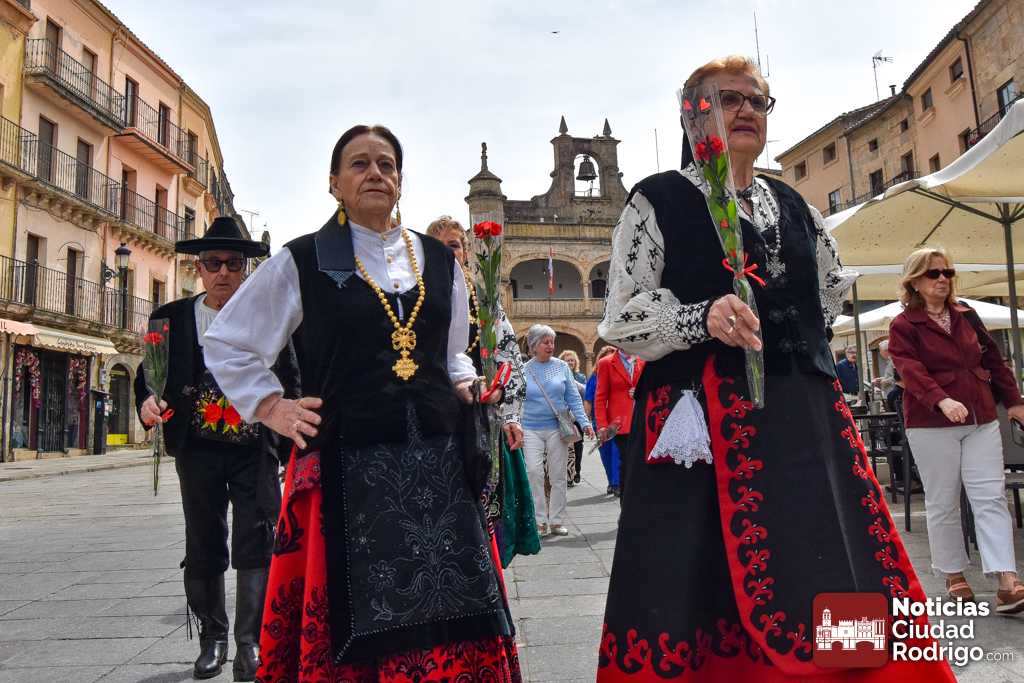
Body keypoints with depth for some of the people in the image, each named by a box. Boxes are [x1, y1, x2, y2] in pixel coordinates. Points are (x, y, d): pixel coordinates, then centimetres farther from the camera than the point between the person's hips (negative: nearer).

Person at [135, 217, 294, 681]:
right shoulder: (172, 317, 5)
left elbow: (291, 381, 5)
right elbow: (149, 373, 5)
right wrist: (147, 402, -18)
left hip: (255, 450, -1)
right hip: (199, 450, 2)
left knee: (256, 545, -3)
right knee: (204, 548, 11)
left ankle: (250, 642, 8)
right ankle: (212, 639, 27)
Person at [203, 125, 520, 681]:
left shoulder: (439, 260, 12)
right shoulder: (301, 261, 2)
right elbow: (226, 344, 10)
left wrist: (464, 389, 7)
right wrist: (272, 409, 1)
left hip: (439, 465, 3)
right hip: (347, 468, -3)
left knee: (449, 624, 7)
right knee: (355, 628, 7)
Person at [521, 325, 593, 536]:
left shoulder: (562, 366, 4)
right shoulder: (524, 370, 2)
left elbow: (573, 398, 4)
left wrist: (584, 422, -5)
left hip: (557, 427, 1)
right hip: (532, 429, -1)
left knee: (558, 476, 5)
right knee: (534, 473, -10)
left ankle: (556, 521, 17)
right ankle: (540, 521, 1)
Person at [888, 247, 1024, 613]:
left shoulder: (966, 315, 13)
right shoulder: (903, 326, -4)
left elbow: (993, 359, 19)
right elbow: (912, 372, -18)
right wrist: (942, 401, -33)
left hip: (981, 419, 4)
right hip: (932, 425, -4)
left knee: (991, 498, -2)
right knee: (942, 503, 5)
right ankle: (954, 576, 19)